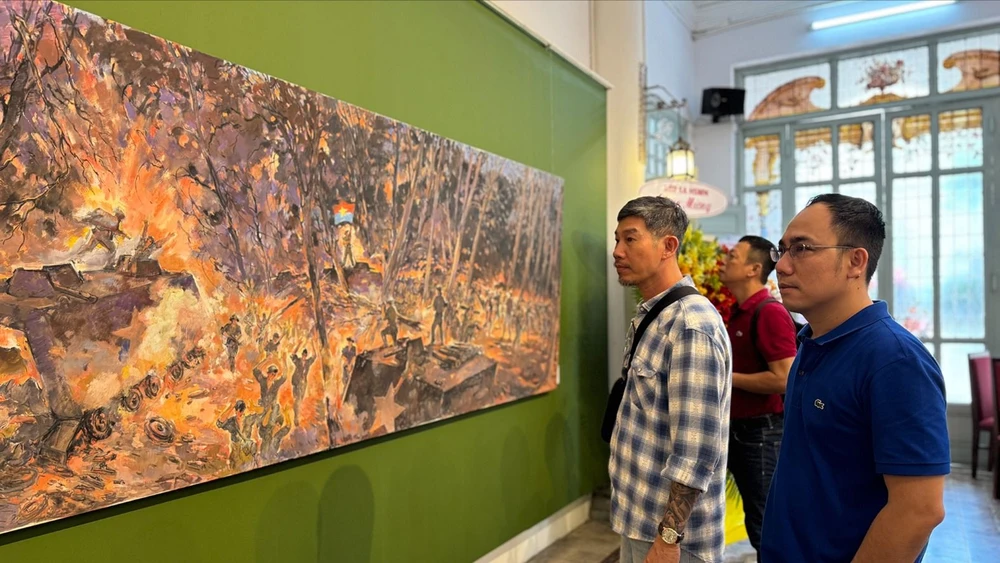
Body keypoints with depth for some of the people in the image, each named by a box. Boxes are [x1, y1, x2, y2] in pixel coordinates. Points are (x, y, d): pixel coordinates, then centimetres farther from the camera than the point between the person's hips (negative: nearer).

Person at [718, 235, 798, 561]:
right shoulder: (740, 312, 11)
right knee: (756, 522, 19)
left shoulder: (770, 313, -18)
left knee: (766, 527, 2)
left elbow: (783, 379, -25)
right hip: (739, 430, 9)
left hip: (762, 432, -9)